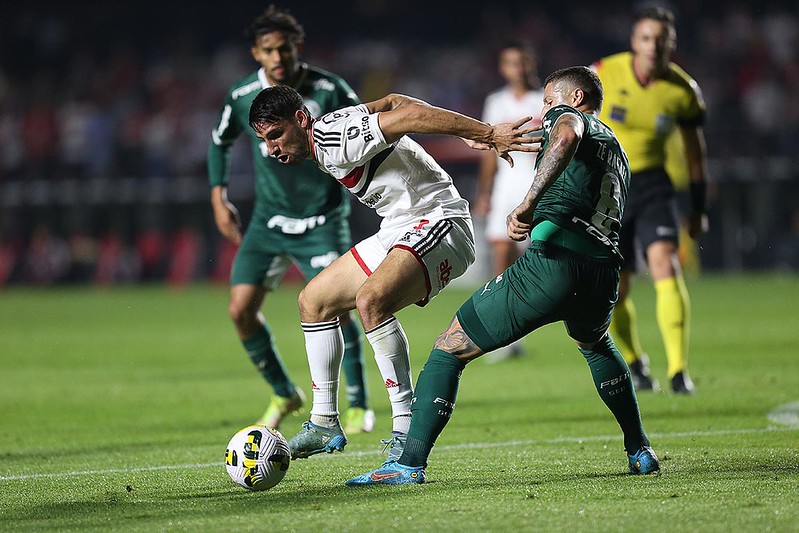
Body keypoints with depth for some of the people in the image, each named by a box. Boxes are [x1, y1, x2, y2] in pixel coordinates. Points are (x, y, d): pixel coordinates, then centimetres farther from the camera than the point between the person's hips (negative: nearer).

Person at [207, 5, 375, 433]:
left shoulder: (328, 90, -13)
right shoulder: (242, 96, -5)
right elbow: (220, 143, 13)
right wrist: (219, 200, 7)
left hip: (322, 221, -3)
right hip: (268, 221, 3)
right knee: (241, 309, -5)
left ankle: (359, 406, 0)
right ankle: (284, 394, 17)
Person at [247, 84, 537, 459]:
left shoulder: (335, 139, -22)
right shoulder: (326, 141, 8)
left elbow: (411, 115, -29)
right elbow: (392, 103, 14)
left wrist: (489, 134, -30)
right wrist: (470, 133, 8)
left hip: (437, 224, -11)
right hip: (398, 232, 11)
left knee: (370, 300, -34)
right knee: (313, 301, 13)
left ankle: (407, 430, -30)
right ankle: (324, 425, 19)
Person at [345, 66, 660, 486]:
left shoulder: (568, 115, 9)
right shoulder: (616, 148, 31)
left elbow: (566, 138, -17)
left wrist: (529, 202, -22)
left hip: (551, 263, -7)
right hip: (604, 274, 8)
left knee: (449, 348, 2)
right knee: (595, 345, 42)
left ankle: (410, 463, -8)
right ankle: (640, 451, 38)